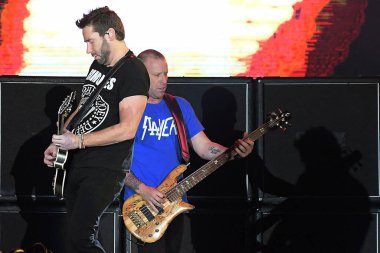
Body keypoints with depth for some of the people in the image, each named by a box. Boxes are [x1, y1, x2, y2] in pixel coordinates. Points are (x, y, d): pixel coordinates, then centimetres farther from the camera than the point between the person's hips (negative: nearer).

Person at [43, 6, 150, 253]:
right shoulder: (98, 64, 12)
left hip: (105, 171, -9)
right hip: (77, 164, 9)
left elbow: (128, 129, -23)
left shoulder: (133, 72, -15)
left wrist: (79, 141, -21)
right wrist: (57, 144, 12)